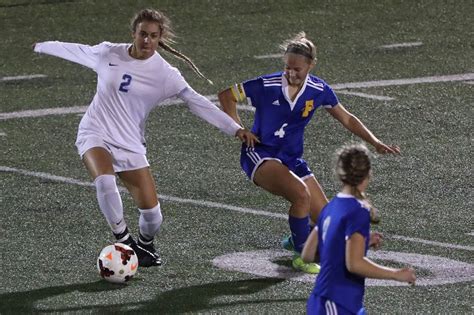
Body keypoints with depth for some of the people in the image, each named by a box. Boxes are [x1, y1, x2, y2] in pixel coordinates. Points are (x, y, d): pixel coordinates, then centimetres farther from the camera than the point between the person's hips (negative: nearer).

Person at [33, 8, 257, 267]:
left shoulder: (165, 74, -5)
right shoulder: (108, 54, -2)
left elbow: (196, 102, -8)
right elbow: (76, 51, 15)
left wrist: (234, 129, -14)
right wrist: (41, 46, 30)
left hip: (130, 144, 1)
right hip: (95, 134, -1)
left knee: (151, 212, -7)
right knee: (105, 181, -33)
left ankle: (145, 245, 30)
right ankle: (124, 241, -12)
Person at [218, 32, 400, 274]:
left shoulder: (318, 90, -5)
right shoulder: (267, 86, -17)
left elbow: (346, 118, 10)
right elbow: (226, 95, -6)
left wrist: (375, 142, 4)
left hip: (292, 160, 5)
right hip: (260, 156, -5)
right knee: (301, 194, -33)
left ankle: (296, 240, 35)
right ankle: (301, 255, -13)